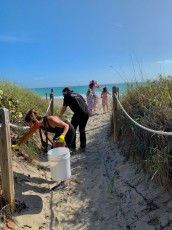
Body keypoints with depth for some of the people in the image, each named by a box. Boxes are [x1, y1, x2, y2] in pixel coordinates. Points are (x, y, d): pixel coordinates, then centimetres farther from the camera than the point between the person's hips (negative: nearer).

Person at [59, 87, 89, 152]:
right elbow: (85, 103, 21)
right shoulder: (78, 95, 25)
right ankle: (83, 147, 23)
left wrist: (59, 116, 20)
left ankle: (72, 146, 17)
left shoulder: (67, 96, 7)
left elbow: (63, 108, 8)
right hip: (86, 114, 7)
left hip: (78, 114, -7)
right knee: (82, 130, 19)